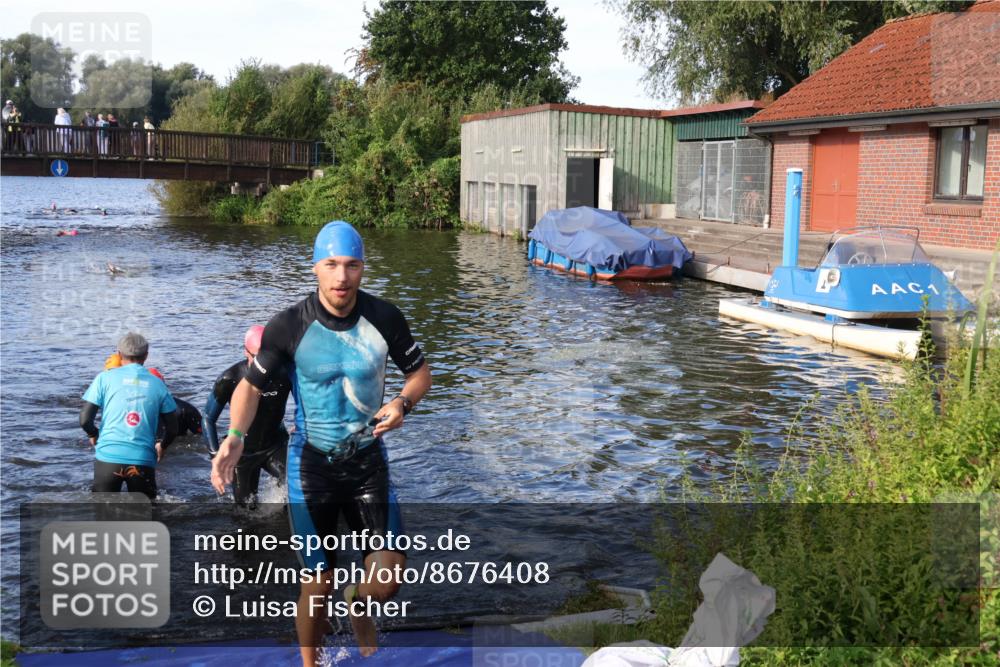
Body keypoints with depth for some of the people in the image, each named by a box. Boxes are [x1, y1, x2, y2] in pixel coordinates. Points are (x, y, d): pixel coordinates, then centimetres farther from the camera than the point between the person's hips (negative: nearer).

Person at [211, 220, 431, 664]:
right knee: (318, 585, 4)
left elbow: (419, 372, 4)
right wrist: (235, 436, -21)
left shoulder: (384, 318, -9)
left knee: (386, 584, -6)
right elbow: (251, 385, -3)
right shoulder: (289, 326, -13)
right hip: (311, 465, -1)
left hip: (368, 462, 1)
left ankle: (358, 601, 32)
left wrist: (403, 403, -17)